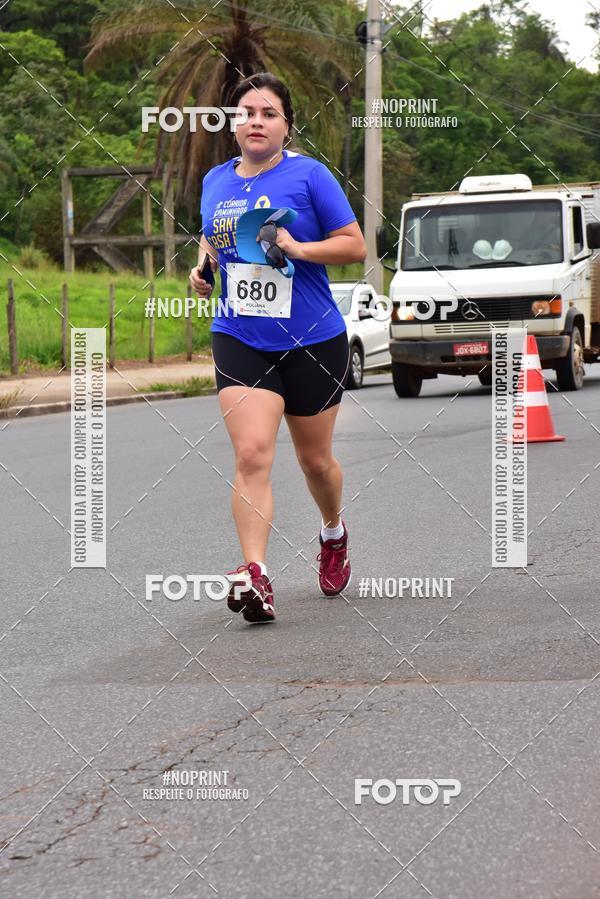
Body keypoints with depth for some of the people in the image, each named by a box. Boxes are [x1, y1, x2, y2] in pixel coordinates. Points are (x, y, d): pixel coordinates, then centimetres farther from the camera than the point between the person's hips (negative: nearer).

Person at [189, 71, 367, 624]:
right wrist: (202, 268, 5)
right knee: (251, 455, -17)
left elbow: (355, 246, -7)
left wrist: (298, 247, -21)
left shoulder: (309, 175, -6)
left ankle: (334, 534, 45)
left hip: (312, 340, -2)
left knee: (315, 458, 14)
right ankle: (255, 576, -23)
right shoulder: (215, 182, 8)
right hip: (239, 340, 2)